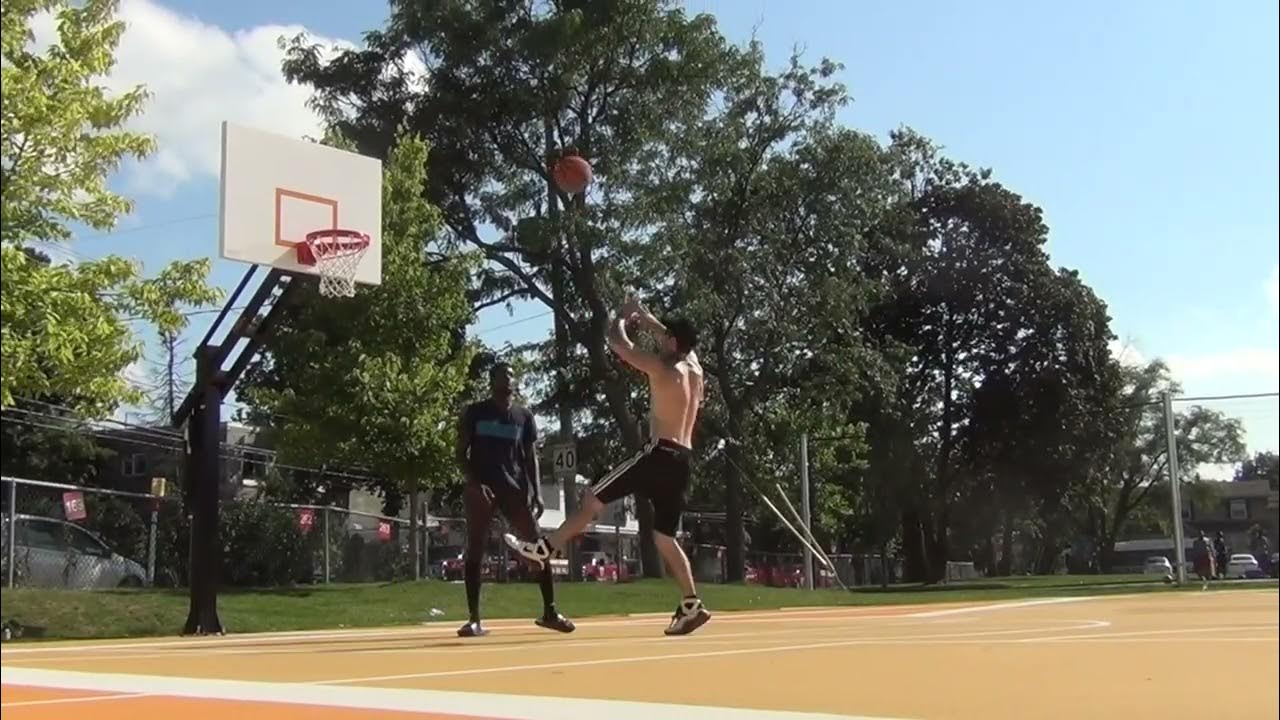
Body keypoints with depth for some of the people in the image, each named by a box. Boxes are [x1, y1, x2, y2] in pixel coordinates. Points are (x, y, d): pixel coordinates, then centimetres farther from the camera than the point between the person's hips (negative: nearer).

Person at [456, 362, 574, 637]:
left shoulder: (524, 416, 11)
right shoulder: (475, 412, 4)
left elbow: (530, 457, 11)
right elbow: (461, 453, 2)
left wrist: (536, 492, -1)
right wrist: (473, 483, -13)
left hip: (515, 487, 2)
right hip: (481, 487, -2)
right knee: (475, 551, -4)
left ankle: (549, 611, 4)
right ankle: (474, 619, -1)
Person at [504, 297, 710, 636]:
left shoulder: (661, 367, -8)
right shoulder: (694, 367, 14)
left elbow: (616, 341, -2)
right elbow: (680, 340, 35)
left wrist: (622, 316, 18)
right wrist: (645, 318, 35)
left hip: (660, 453, -8)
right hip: (682, 460, 8)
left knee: (593, 498, 1)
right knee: (664, 536, 11)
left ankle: (545, 548, 4)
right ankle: (691, 605, 6)